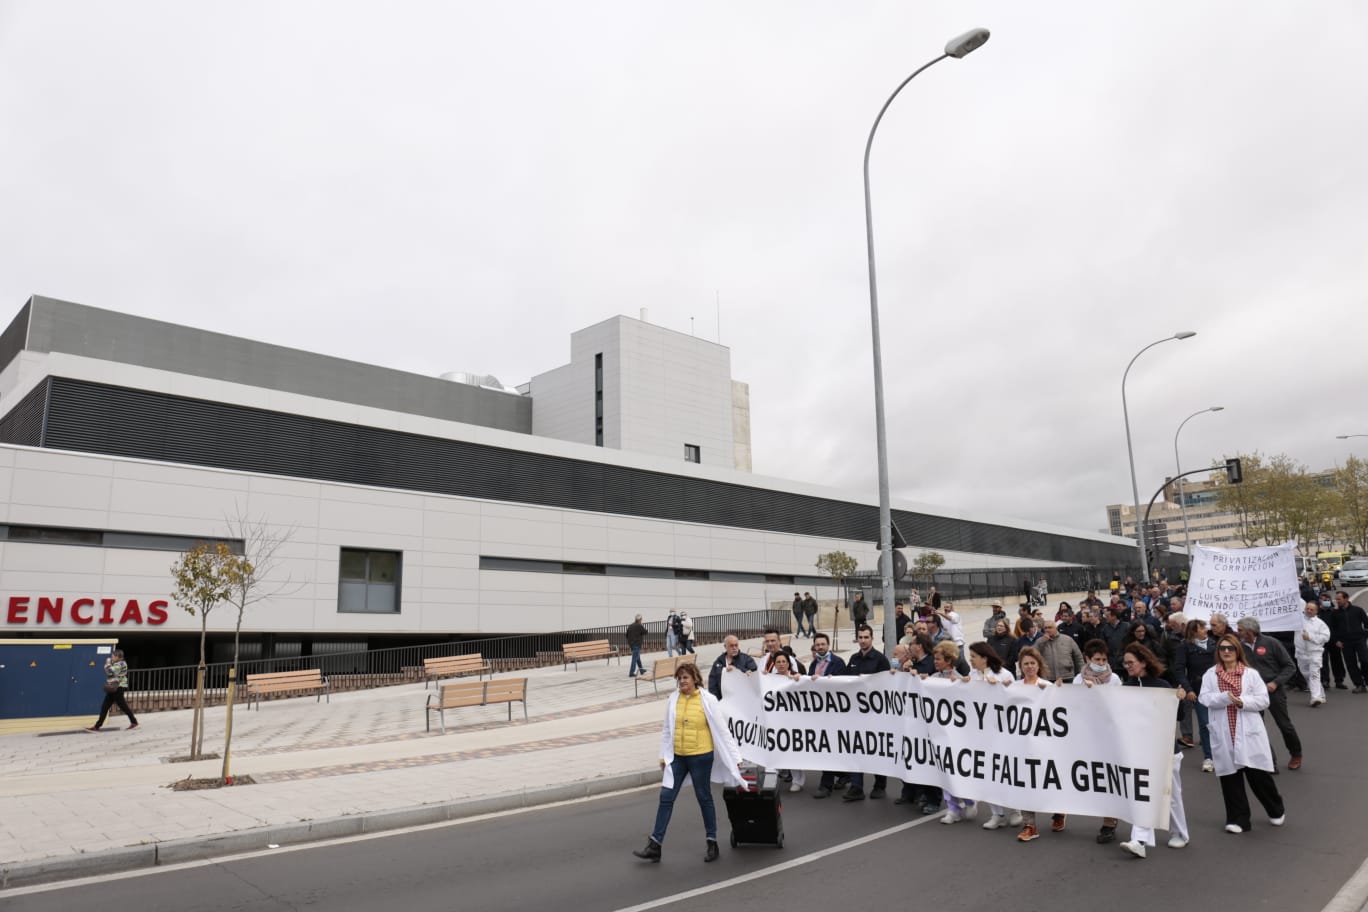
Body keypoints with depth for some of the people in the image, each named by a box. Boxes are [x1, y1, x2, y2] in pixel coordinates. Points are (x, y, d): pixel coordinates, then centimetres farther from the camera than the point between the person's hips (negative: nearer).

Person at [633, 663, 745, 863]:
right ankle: (655, 846, 9)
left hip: (701, 756, -4)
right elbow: (667, 729, 10)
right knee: (666, 797, 2)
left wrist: (735, 756, -6)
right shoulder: (673, 700, 0)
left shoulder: (707, 700, -10)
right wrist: (663, 755, 12)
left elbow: (722, 730, -7)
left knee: (704, 798, 8)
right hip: (677, 756, 4)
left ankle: (712, 843, 24)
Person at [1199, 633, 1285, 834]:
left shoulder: (1251, 673, 2)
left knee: (1258, 773, 3)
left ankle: (1277, 810, 31)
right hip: (1223, 733, 1)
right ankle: (1237, 818, 15)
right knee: (1230, 775, 5)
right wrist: (1226, 697, -20)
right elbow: (1204, 698, -6)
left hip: (1248, 732, -1)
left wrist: (1242, 702, -17)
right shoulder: (1210, 674, 4)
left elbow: (1264, 700, -3)